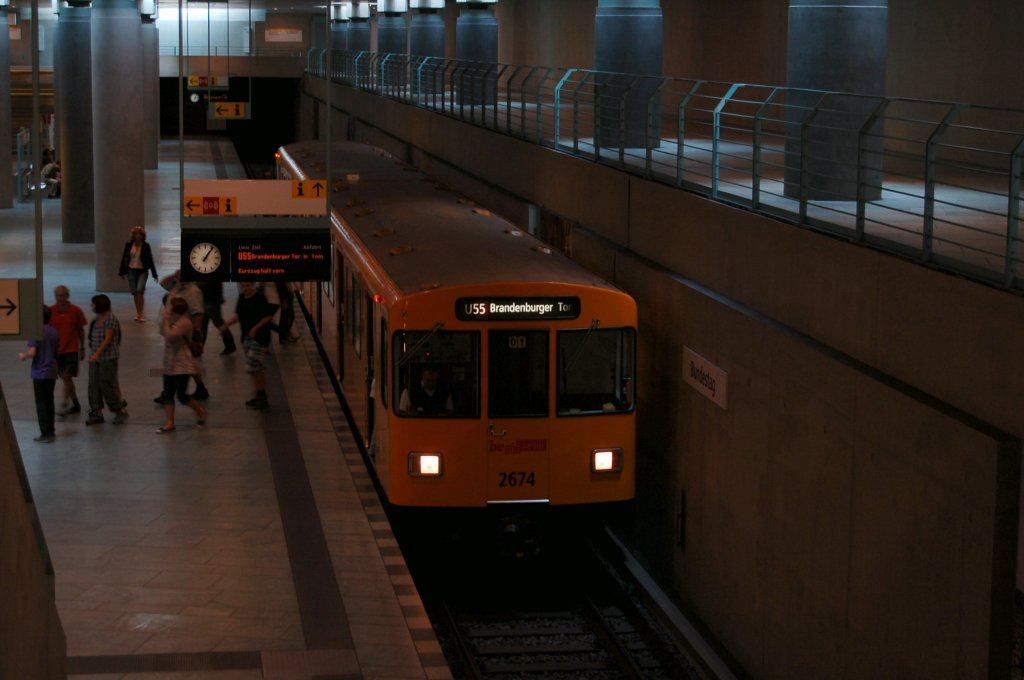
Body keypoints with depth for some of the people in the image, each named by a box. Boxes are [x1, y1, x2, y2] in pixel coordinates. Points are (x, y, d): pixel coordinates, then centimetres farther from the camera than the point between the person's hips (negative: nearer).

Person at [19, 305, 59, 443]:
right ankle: (51, 430, 21)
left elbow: (32, 353, -22)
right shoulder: (54, 331, 5)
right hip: (52, 372, 7)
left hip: (40, 373, -6)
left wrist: (23, 355, -3)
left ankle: (46, 433, -1)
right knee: (49, 402, 16)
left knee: (41, 404, 0)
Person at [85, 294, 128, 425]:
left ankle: (121, 411, 12)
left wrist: (97, 353, -31)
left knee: (107, 386, -3)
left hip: (108, 358, -8)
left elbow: (108, 339, -22)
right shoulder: (96, 320, 11)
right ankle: (96, 413, 12)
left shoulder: (111, 319, -15)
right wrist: (93, 354, 17)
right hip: (96, 357, 8)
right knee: (94, 385, 6)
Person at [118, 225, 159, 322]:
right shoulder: (129, 245, 0)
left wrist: (155, 274, -1)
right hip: (131, 270, 3)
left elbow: (150, 260, -1)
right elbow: (124, 258, 8)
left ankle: (141, 314, -11)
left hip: (142, 271, -3)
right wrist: (122, 272, 11)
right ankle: (138, 313, 19)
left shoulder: (146, 246, -5)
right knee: (135, 293, 7)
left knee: (140, 291, -17)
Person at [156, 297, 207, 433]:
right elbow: (162, 332, 14)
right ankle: (169, 423, 12)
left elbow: (169, 336, -28)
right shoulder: (174, 320, 9)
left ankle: (200, 411, 21)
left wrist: (166, 319, -19)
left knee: (182, 396, -4)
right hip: (170, 364, 9)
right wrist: (165, 319, 2)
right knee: (167, 394, 7)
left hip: (182, 365, -9)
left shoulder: (184, 322, -20)